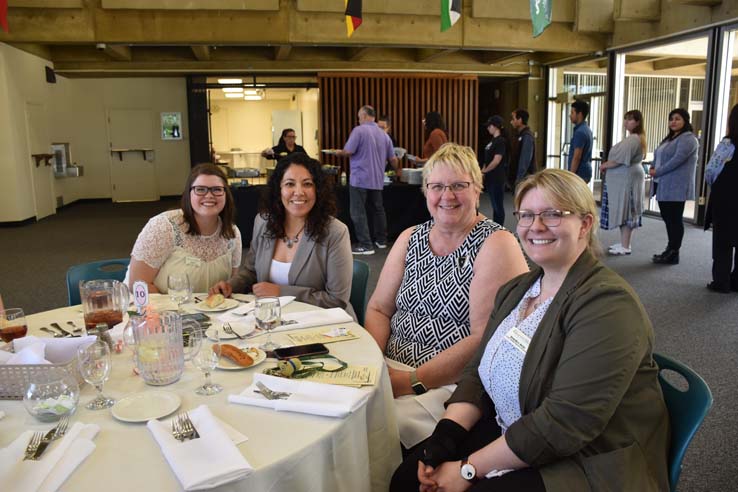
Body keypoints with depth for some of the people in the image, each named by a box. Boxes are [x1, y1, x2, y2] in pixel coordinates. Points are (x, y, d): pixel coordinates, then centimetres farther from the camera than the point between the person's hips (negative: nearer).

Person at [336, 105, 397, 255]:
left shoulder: (359, 130, -9)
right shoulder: (384, 134, 10)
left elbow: (348, 151, -14)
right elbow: (393, 159, 13)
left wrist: (339, 152, 9)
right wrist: (397, 171, 34)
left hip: (360, 179, -7)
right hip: (377, 180, 7)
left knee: (358, 212, -3)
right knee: (378, 209, 18)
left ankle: (365, 245, -5)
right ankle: (381, 240, 26)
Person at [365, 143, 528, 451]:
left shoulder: (497, 245, -8)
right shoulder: (410, 239, 11)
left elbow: (486, 338, -16)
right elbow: (378, 309, 11)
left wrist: (414, 381, -19)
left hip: (455, 383, -5)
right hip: (391, 368, 6)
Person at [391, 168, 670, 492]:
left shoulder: (607, 305, -22)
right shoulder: (516, 290, 5)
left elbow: (564, 422, -27)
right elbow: (478, 371, 4)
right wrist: (445, 435, -12)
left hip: (587, 466, -6)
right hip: (511, 435, 7)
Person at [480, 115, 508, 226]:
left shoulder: (501, 141, -13)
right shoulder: (493, 141, 14)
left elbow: (496, 161, -18)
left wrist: (484, 171, -8)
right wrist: (483, 172, 4)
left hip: (497, 179, -9)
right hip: (491, 178, 9)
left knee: (498, 205, -2)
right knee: (494, 205, 15)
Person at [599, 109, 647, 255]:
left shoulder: (633, 139, -17)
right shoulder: (636, 138, 18)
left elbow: (619, 160, -20)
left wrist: (604, 166, -4)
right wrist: (607, 164, 7)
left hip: (627, 179, -11)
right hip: (625, 179, 11)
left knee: (625, 211, -7)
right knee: (625, 211, 14)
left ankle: (625, 247, -3)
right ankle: (624, 243, 21)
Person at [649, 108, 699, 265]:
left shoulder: (688, 138, -10)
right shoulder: (669, 138, 20)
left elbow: (678, 160, -19)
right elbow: (658, 156, 23)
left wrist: (657, 172, -13)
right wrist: (653, 167, 1)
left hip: (676, 188, -9)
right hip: (663, 186, 9)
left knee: (674, 220, -4)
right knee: (668, 219, 13)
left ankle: (673, 254, 2)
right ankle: (670, 250, 22)